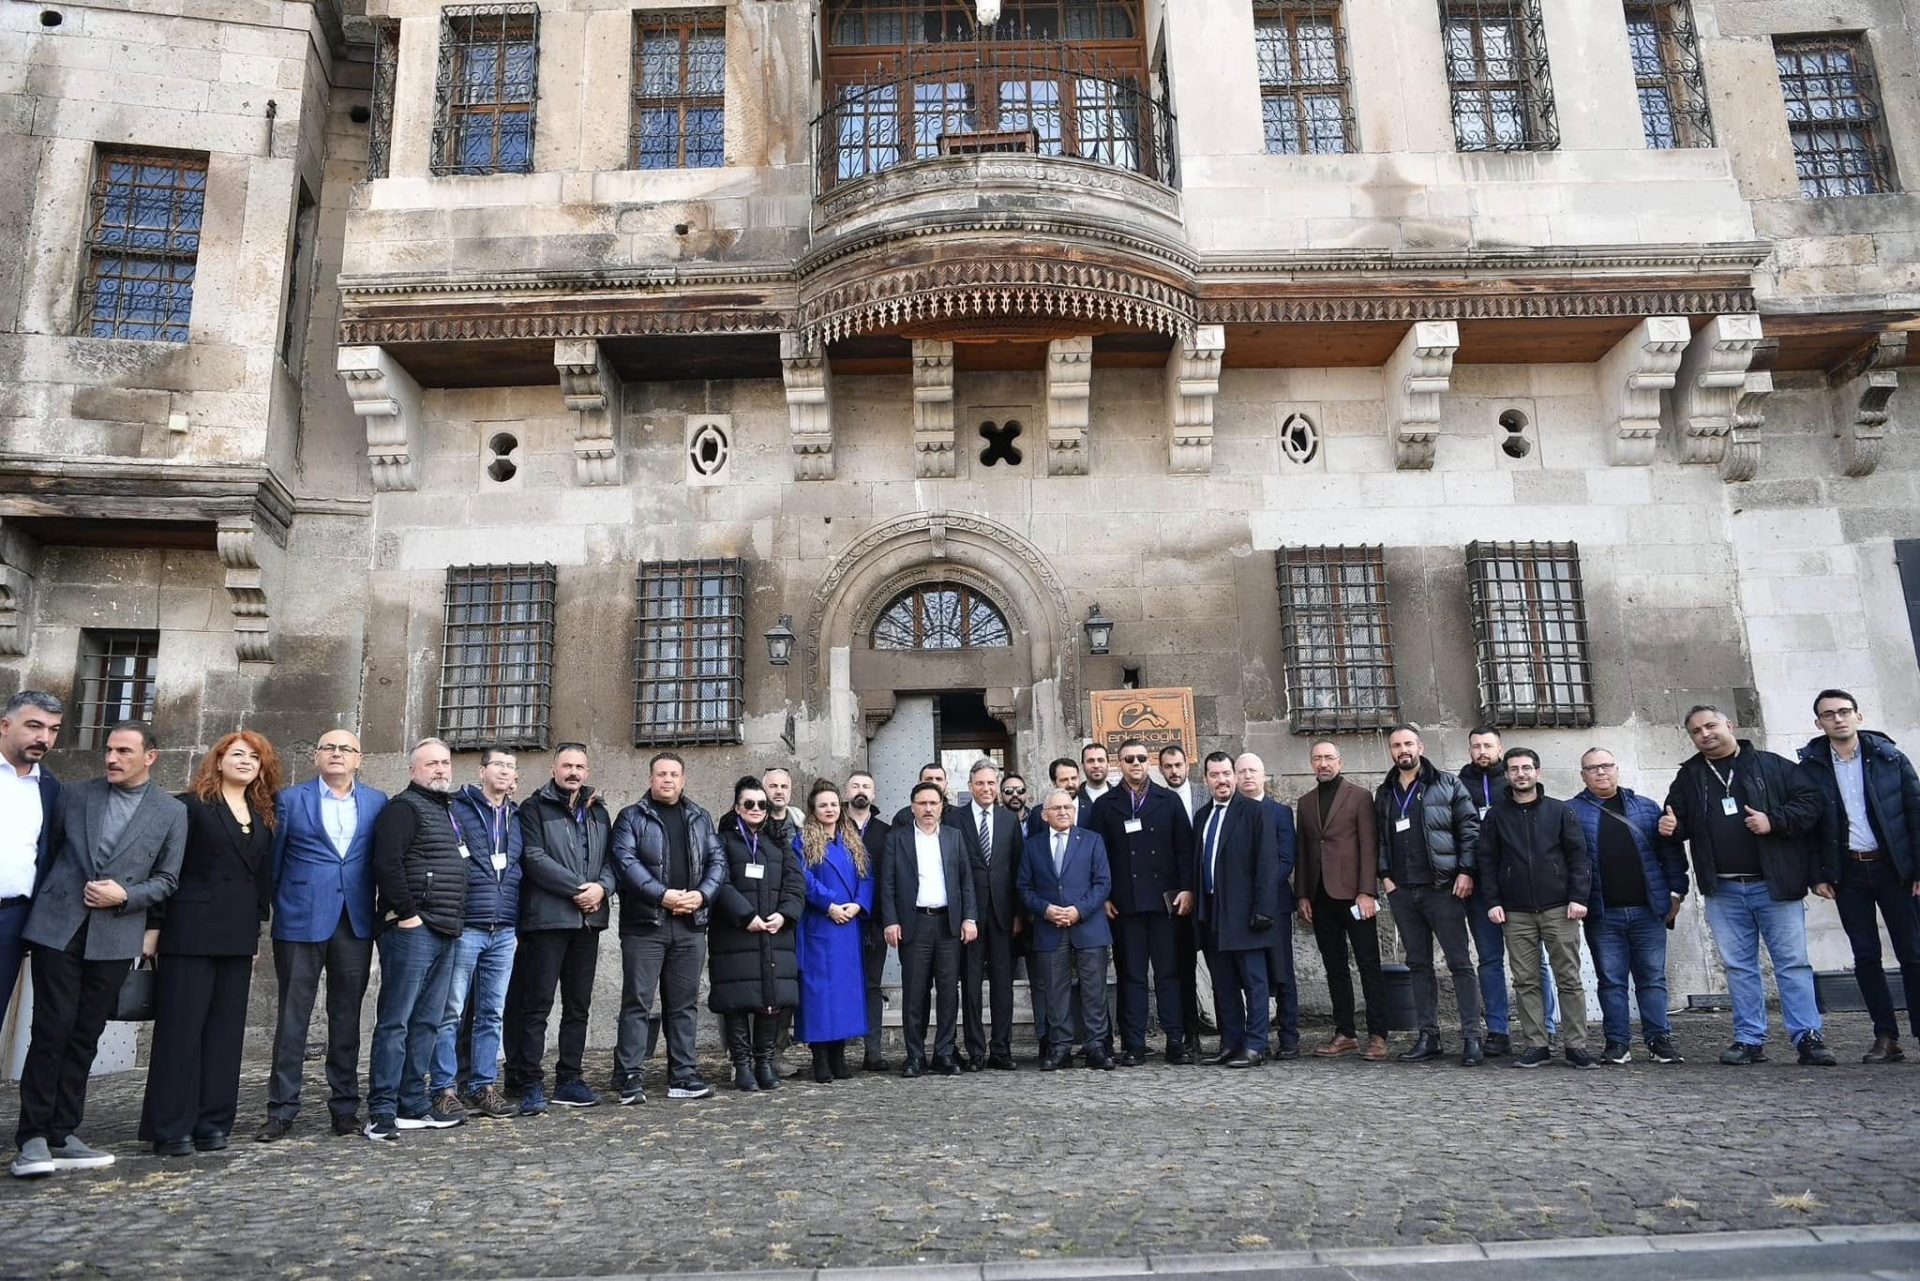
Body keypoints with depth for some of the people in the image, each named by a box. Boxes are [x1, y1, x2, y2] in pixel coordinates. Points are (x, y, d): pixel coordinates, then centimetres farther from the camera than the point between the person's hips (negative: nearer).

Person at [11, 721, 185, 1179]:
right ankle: (33, 1136, 5)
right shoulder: (74, 795, 7)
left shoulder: (172, 812, 4)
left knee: (84, 1036, 7)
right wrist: (43, 898, 4)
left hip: (115, 936, 0)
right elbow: (46, 848, 12)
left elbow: (167, 878, 5)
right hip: (58, 927, 0)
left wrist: (125, 895, -10)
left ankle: (62, 1134, 15)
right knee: (52, 1030, -4)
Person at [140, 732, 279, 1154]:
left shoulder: (263, 815, 14)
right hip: (191, 931, -5)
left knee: (226, 1029, 7)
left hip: (237, 936, 6)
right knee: (180, 1026, -1)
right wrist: (154, 925, -10)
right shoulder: (191, 805, -2)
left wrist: (257, 932, 11)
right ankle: (171, 1128, 4)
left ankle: (211, 1121, 13)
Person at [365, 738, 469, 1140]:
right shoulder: (404, 807, -7)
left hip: (445, 933, 9)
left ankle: (414, 1106, 18)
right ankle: (382, 1112, -1)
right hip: (413, 931, -9)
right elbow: (386, 863, -18)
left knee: (426, 1023, 12)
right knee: (395, 1021, -5)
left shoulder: (446, 810, 21)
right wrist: (407, 914, -16)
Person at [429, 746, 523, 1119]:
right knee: (451, 1012, -1)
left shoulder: (516, 818, 15)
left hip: (504, 932, 5)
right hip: (464, 929, -5)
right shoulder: (457, 809, -2)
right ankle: (445, 1089, 8)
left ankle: (483, 1086, 16)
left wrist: (518, 926, 15)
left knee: (492, 1013, 9)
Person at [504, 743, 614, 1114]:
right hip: (547, 918, -5)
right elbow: (535, 858, -11)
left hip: (589, 918, 6)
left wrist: (602, 887, -9)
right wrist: (579, 887, -15)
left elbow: (611, 858, 12)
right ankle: (530, 1083, 2)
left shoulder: (598, 811, 17)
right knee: (537, 1004, -4)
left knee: (579, 1005, 10)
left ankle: (569, 1079, 18)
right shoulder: (535, 808, 0)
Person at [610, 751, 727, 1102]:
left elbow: (717, 860, 10)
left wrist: (702, 894, -8)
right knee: (637, 1002, -2)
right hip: (644, 923, -4)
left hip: (691, 924, 4)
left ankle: (683, 1075, 15)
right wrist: (662, 895, -18)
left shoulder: (701, 819, 15)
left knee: (684, 1003, 9)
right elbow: (625, 860, -9)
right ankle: (628, 1078, 3)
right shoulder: (632, 817, 3)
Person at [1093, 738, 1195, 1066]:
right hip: (1125, 903, 0)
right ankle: (1133, 1045, 7)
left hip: (1165, 900, 0)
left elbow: (1185, 848, 6)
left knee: (1169, 973, 2)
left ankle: (1176, 1042, 6)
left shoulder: (1169, 800, 9)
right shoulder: (1105, 805, 7)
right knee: (1131, 975, 3)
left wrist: (1186, 888, -3)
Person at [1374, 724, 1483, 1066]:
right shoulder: (1384, 793, 14)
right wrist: (1384, 875, 4)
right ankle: (1428, 1037, 14)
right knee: (1418, 965, 9)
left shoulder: (1447, 784, 1)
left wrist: (1465, 871, -11)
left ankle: (1471, 1037, 1)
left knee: (1460, 962, -3)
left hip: (1442, 887, -5)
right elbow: (1379, 838, 15)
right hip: (1401, 891, 5)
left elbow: (1469, 827, -4)